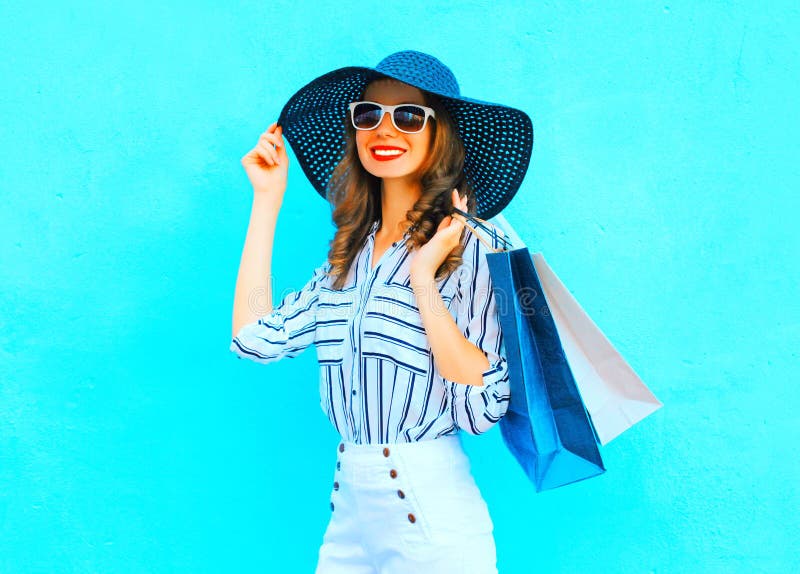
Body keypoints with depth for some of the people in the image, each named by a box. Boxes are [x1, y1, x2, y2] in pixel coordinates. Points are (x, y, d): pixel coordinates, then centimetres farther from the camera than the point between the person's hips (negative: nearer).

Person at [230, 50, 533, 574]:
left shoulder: (468, 247, -10)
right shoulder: (348, 257, 8)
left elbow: (482, 407, -16)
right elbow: (255, 337, -3)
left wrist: (423, 280, -21)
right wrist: (268, 200, 3)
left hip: (432, 517, -5)